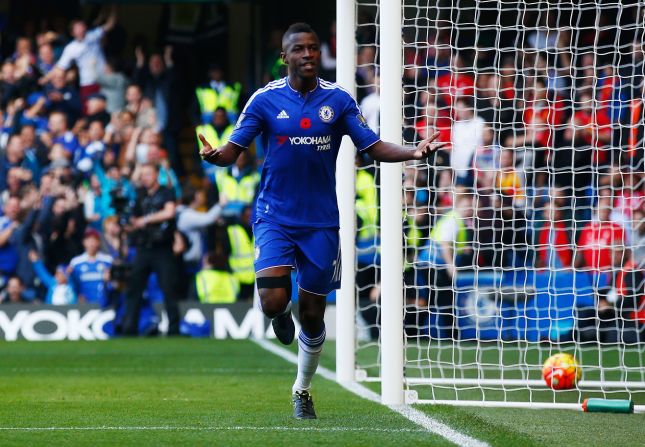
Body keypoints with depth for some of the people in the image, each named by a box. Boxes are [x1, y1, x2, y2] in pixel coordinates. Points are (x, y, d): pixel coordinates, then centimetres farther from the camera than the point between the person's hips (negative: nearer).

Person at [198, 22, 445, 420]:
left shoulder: (338, 100, 0)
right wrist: (215, 156, -29)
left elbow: (374, 147, 0)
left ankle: (303, 389, 31)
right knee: (273, 302, -20)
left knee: (312, 314, 8)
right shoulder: (265, 100, -4)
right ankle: (282, 313, 19)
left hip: (321, 221, 1)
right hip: (275, 218, -1)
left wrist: (413, 152, -18)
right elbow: (234, 150, -5)